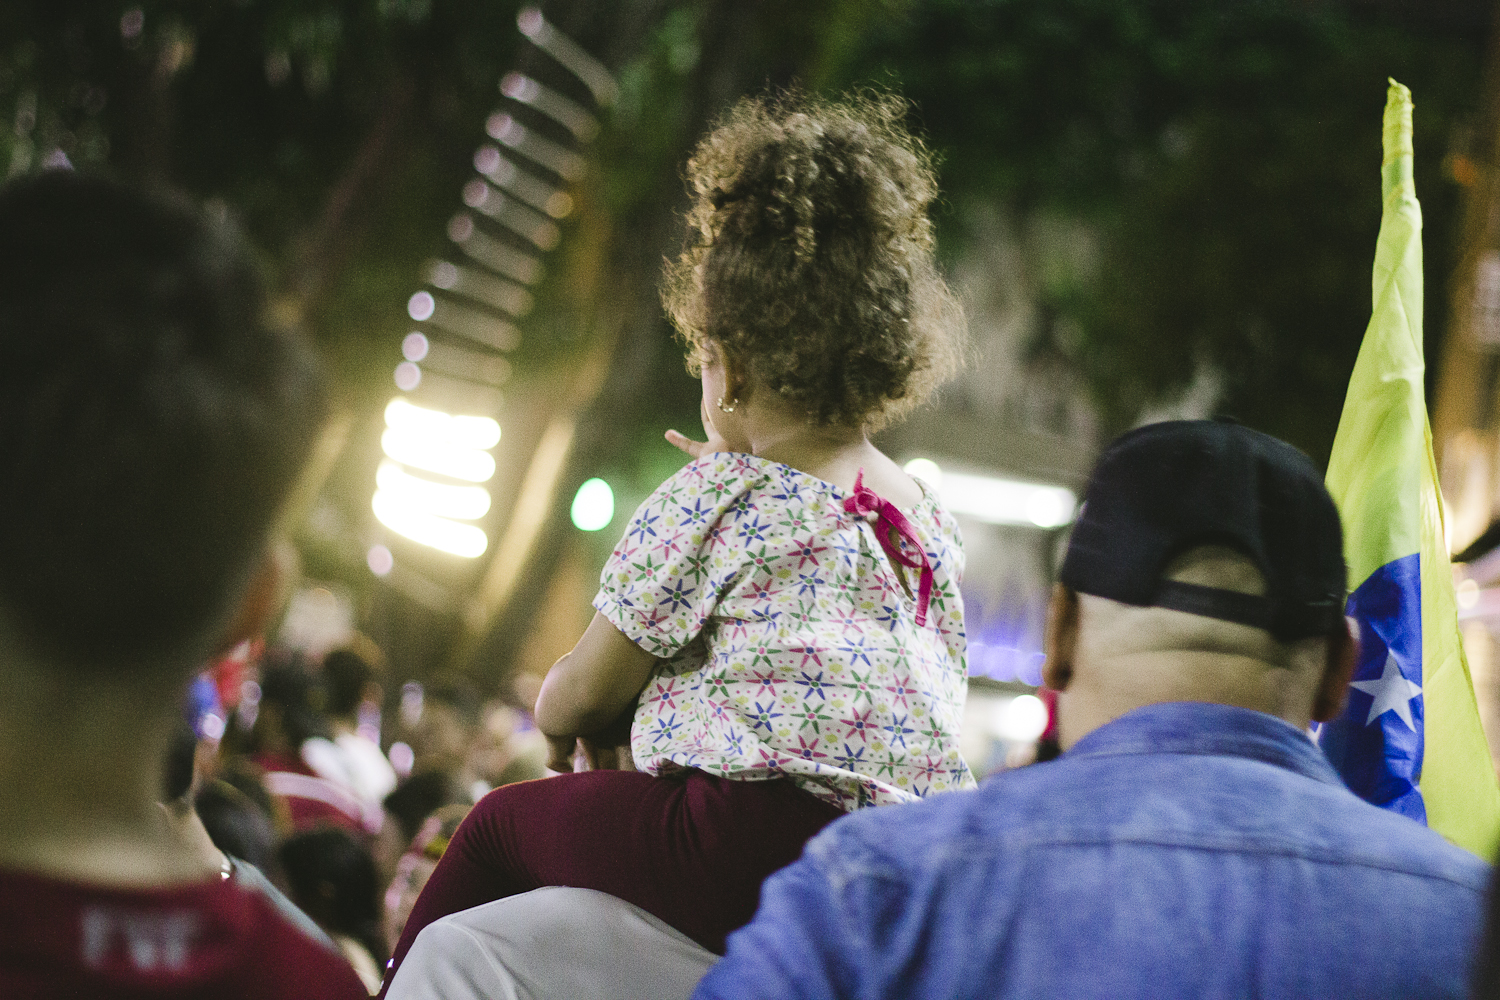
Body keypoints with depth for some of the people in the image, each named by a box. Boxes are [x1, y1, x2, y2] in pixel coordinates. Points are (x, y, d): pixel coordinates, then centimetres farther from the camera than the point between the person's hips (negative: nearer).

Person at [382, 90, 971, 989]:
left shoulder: (713, 498, -1)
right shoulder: (933, 520, 16)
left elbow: (576, 701, 7)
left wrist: (569, 725, 30)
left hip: (763, 851, -8)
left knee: (504, 823, 15)